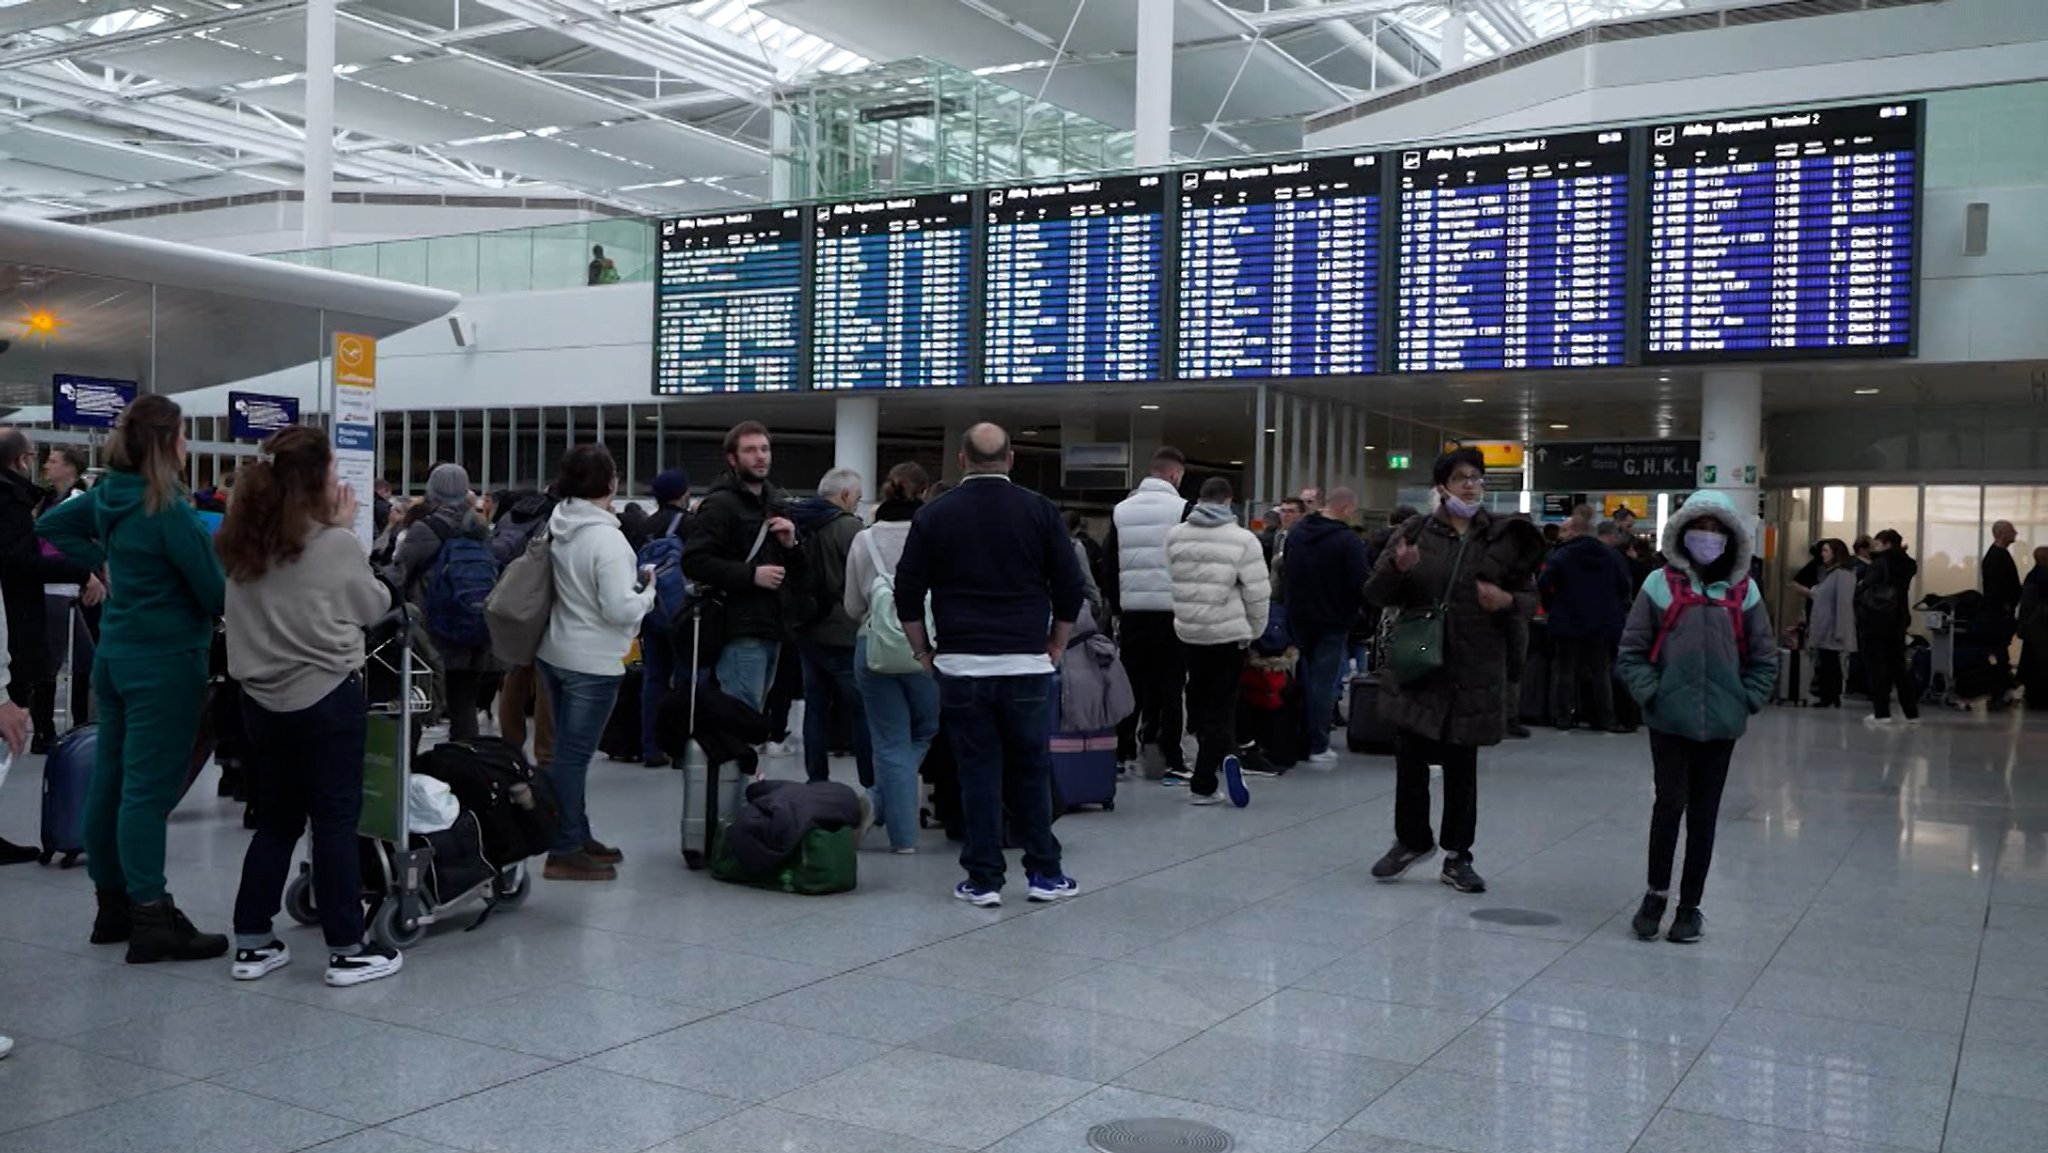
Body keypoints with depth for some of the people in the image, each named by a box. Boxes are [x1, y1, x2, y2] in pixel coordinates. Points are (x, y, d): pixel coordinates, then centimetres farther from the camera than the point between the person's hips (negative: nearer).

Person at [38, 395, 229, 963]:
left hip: (117, 654, 9)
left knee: (110, 778, 13)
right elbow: (215, 592, -17)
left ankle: (113, 904, 24)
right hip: (165, 661, -9)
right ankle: (152, 920, -3)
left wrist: (102, 563, 16)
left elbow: (50, 525, 24)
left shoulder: (108, 495, 7)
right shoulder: (169, 511, -18)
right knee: (147, 787, -7)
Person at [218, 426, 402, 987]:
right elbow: (375, 605, -1)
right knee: (335, 821, 2)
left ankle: (252, 944, 20)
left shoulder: (241, 541, 3)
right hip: (327, 696, -6)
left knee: (276, 819, 16)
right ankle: (347, 951, 9)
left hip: (262, 698, 6)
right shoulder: (334, 545, -14)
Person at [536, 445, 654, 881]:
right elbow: (620, 609, -24)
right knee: (573, 755, -2)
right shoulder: (606, 538, -22)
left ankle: (577, 836, 29)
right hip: (592, 663, -8)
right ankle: (565, 853, 5)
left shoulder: (557, 526, 3)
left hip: (554, 652, 8)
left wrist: (632, 579, 9)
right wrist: (648, 591, -5)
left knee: (568, 751, 17)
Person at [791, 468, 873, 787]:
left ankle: (816, 780, 14)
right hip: (842, 633, -7)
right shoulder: (849, 527, -15)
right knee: (862, 712, -2)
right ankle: (872, 784, -1)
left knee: (816, 707, 12)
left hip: (806, 631, 7)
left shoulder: (799, 523, 8)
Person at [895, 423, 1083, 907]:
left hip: (960, 665, 0)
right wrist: (1056, 646, 12)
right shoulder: (1039, 510, 1)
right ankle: (1043, 873, 14)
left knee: (978, 772, 5)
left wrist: (924, 652, 12)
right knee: (1031, 771, 9)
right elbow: (1069, 588, 2)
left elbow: (908, 595, 3)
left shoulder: (934, 515, 2)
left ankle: (983, 879, 7)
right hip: (1027, 664, 0)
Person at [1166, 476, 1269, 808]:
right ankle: (1202, 783, -7)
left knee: (1199, 700, 19)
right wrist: (1254, 630, 7)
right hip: (1228, 633, -3)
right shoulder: (1243, 539, -9)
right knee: (1221, 705, 3)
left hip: (1188, 631, 3)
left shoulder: (1175, 535, 2)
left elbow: (1170, 581, 5)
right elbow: (1257, 593, -9)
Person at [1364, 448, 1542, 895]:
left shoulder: (1504, 536, 2)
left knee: (1462, 767, 8)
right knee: (1410, 762, 7)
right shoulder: (1416, 532, 1)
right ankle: (1412, 841, 28)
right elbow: (1375, 594, 2)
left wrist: (1508, 600, -15)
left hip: (1474, 672, 0)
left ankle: (1457, 856, 21)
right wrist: (1397, 568, -19)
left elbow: (1530, 598, 7)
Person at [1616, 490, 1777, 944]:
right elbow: (1633, 650, 2)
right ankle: (1656, 892, 16)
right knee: (1670, 802, -5)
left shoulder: (1744, 592, 4)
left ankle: (1690, 905, 20)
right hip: (1669, 719, -2)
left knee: (1704, 813, 8)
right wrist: (1651, 692, -8)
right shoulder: (1661, 584, -1)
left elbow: (1764, 659, 10)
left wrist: (1746, 701, 0)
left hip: (1721, 723, 2)